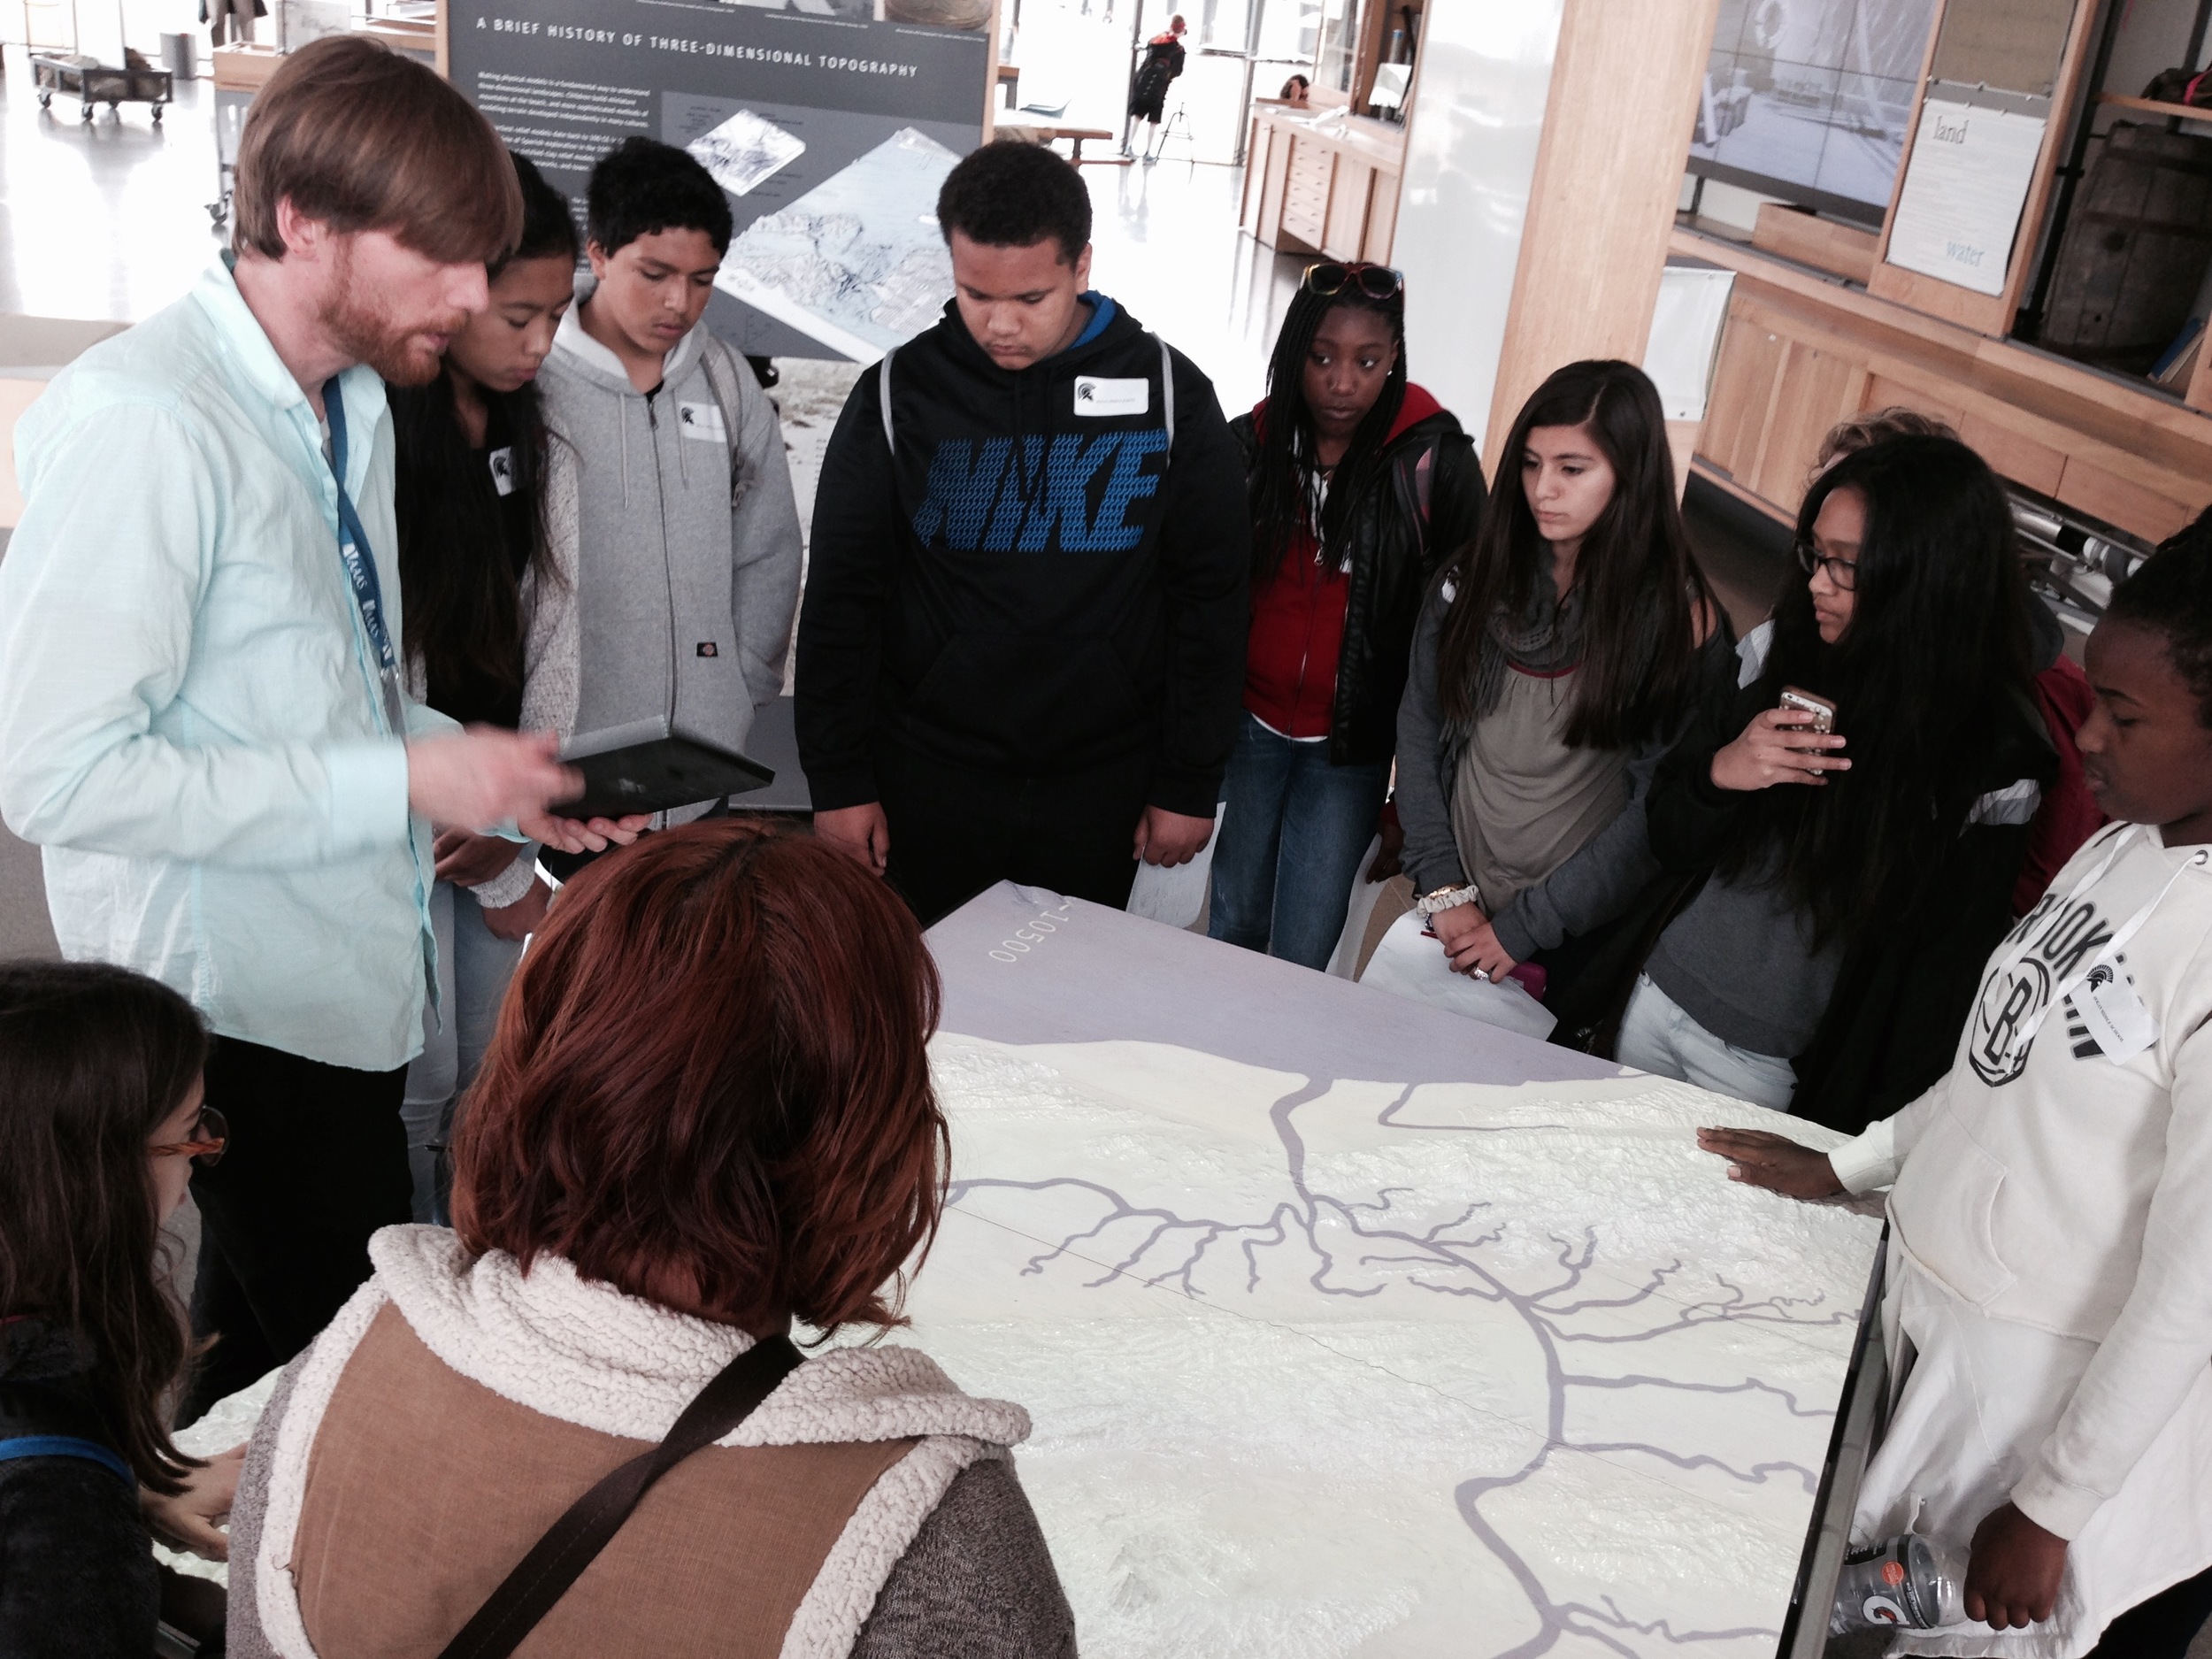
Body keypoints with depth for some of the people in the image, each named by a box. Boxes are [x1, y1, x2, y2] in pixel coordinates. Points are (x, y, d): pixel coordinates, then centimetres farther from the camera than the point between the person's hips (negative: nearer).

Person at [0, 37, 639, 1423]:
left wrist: (499, 782, 0)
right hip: (240, 1007, -8)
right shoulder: (143, 420, -20)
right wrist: (404, 779, -24)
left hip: (351, 975, 9)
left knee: (281, 1342, 22)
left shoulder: (355, 399, 8)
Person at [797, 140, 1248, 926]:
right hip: (927, 780, 0)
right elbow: (842, 598, 0)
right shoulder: (899, 393, -3)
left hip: (1100, 787, 0)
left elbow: (1209, 597, -1)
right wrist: (838, 781, -3)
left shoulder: (1170, 394, -3)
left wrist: (1190, 784, -2)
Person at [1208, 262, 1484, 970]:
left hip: (1351, 750, -2)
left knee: (1300, 953, 0)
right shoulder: (1249, 446, -3)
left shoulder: (1435, 461, -10)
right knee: (1233, 923, 13)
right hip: (1249, 727, 3)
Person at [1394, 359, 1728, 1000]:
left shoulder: (1678, 616, -12)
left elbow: (1659, 812, -13)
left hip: (1576, 935, -3)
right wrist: (1444, 888, -8)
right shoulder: (1476, 575, -3)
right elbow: (1418, 725, -1)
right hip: (1453, 909, 3)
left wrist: (1524, 926, -14)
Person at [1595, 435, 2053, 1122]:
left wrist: (1841, 1151, -10)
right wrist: (1718, 775, -19)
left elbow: (1942, 976, -11)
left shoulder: (1989, 764, -17)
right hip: (1657, 998, 4)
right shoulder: (1783, 654, -5)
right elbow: (1671, 843, 3)